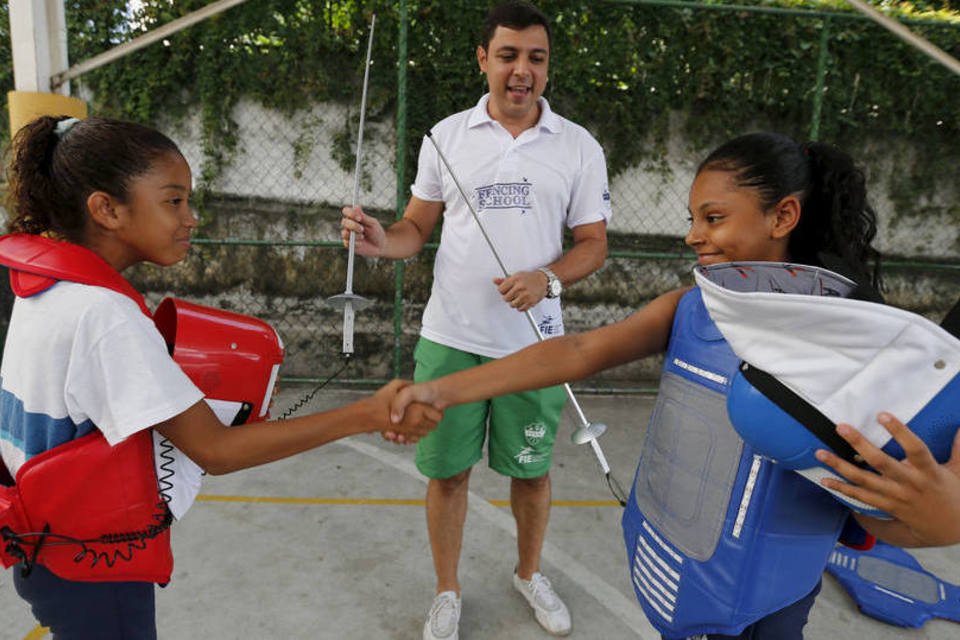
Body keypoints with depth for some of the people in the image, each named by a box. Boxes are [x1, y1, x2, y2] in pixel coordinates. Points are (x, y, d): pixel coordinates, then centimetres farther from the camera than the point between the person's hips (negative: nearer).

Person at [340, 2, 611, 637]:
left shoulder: (579, 146, 1)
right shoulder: (446, 135, 3)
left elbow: (594, 243, 2)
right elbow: (419, 226, 8)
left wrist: (548, 279, -17)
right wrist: (382, 240, -14)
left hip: (534, 342, 0)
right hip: (450, 338, 1)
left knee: (531, 469, 14)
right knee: (446, 471, 10)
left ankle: (529, 573, 43)